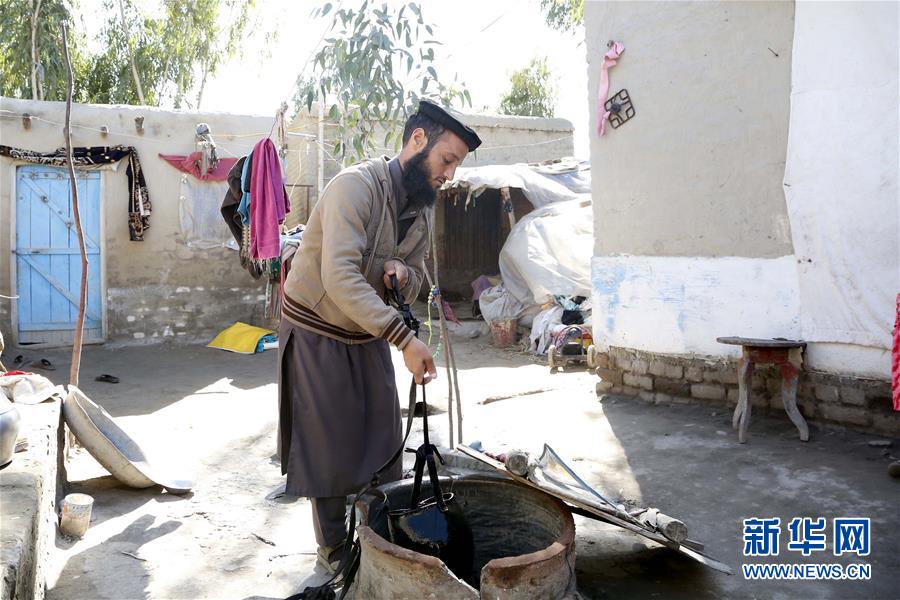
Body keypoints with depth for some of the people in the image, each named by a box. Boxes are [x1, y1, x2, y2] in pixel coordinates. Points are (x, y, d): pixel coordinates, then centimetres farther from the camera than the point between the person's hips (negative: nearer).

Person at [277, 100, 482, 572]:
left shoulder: (423, 208, 1)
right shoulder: (356, 185, -25)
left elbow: (414, 280, 9)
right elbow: (339, 276, -36)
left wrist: (404, 273, -18)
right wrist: (405, 339, -41)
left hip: (369, 338, 7)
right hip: (317, 335, -7)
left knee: (382, 440, 10)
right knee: (329, 446, 3)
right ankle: (333, 548, 22)